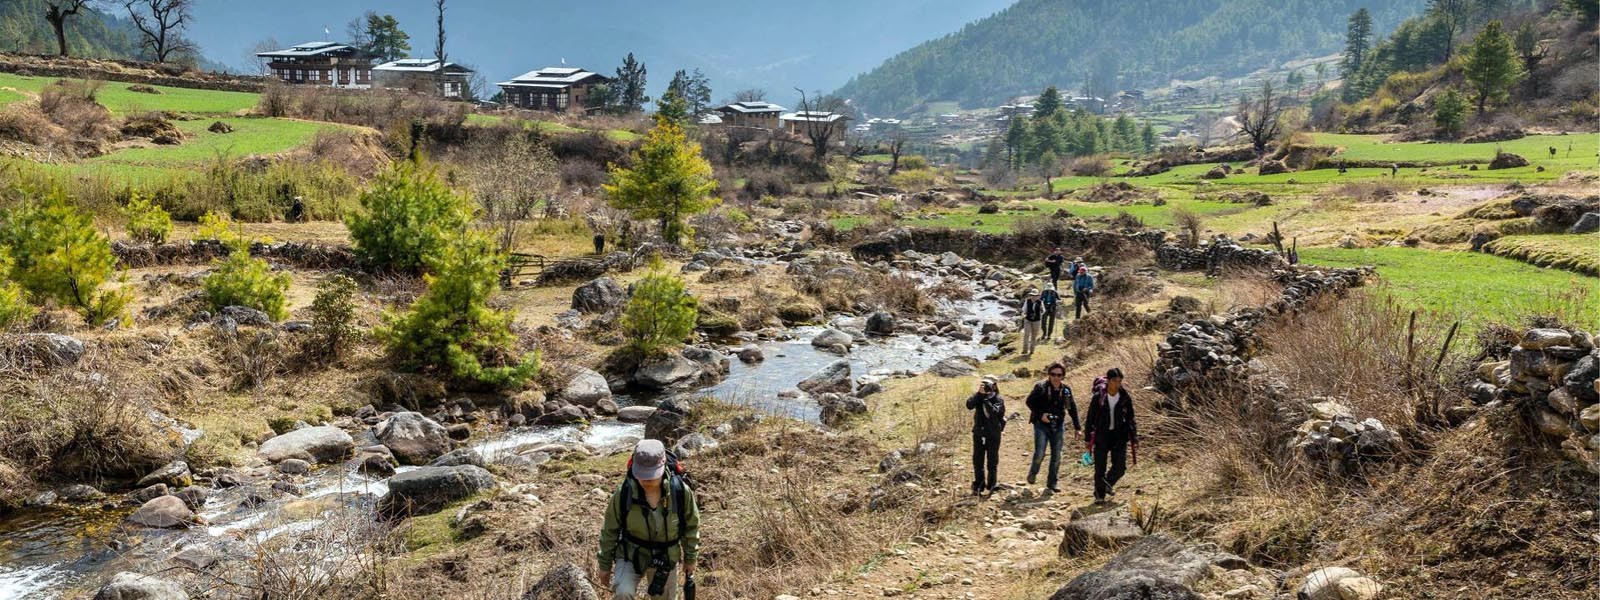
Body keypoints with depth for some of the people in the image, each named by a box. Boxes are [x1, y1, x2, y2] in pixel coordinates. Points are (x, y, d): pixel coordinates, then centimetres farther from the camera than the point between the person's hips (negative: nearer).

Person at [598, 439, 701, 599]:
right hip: (631, 554, -2)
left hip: (666, 558, 2)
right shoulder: (623, 494, -22)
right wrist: (605, 564, 0)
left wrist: (690, 558, 5)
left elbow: (691, 526, -3)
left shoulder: (681, 491, -21)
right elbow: (610, 531, -7)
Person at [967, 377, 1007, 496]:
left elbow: (994, 412, -24)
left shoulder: (998, 400, -6)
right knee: (977, 461, 8)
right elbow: (969, 405, -17)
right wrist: (979, 393, -24)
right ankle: (978, 486, 18)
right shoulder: (978, 397, 2)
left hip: (993, 435, -3)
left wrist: (986, 398, -25)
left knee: (992, 462, 4)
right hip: (978, 433, 3)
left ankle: (991, 487, 13)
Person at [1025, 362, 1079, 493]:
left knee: (1057, 456, 5)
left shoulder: (1066, 389, 2)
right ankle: (1033, 473, 18)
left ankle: (1052, 483, 18)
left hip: (1058, 426, 4)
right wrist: (1040, 414, -16)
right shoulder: (1040, 387, -10)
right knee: (1039, 454, -12)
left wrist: (1077, 427, 11)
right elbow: (1030, 401, -3)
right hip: (1042, 425, -4)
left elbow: (1072, 408, 12)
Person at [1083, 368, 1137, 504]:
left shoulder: (1125, 398, -1)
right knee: (1100, 468, 0)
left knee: (1120, 467, -1)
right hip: (1101, 436, -2)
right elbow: (1090, 418, -1)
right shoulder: (1098, 397, -8)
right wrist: (1087, 438, -1)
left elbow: (1130, 419, 8)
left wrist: (1134, 438, 4)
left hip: (1119, 436, 2)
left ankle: (1108, 483, 28)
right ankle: (1099, 495, 14)